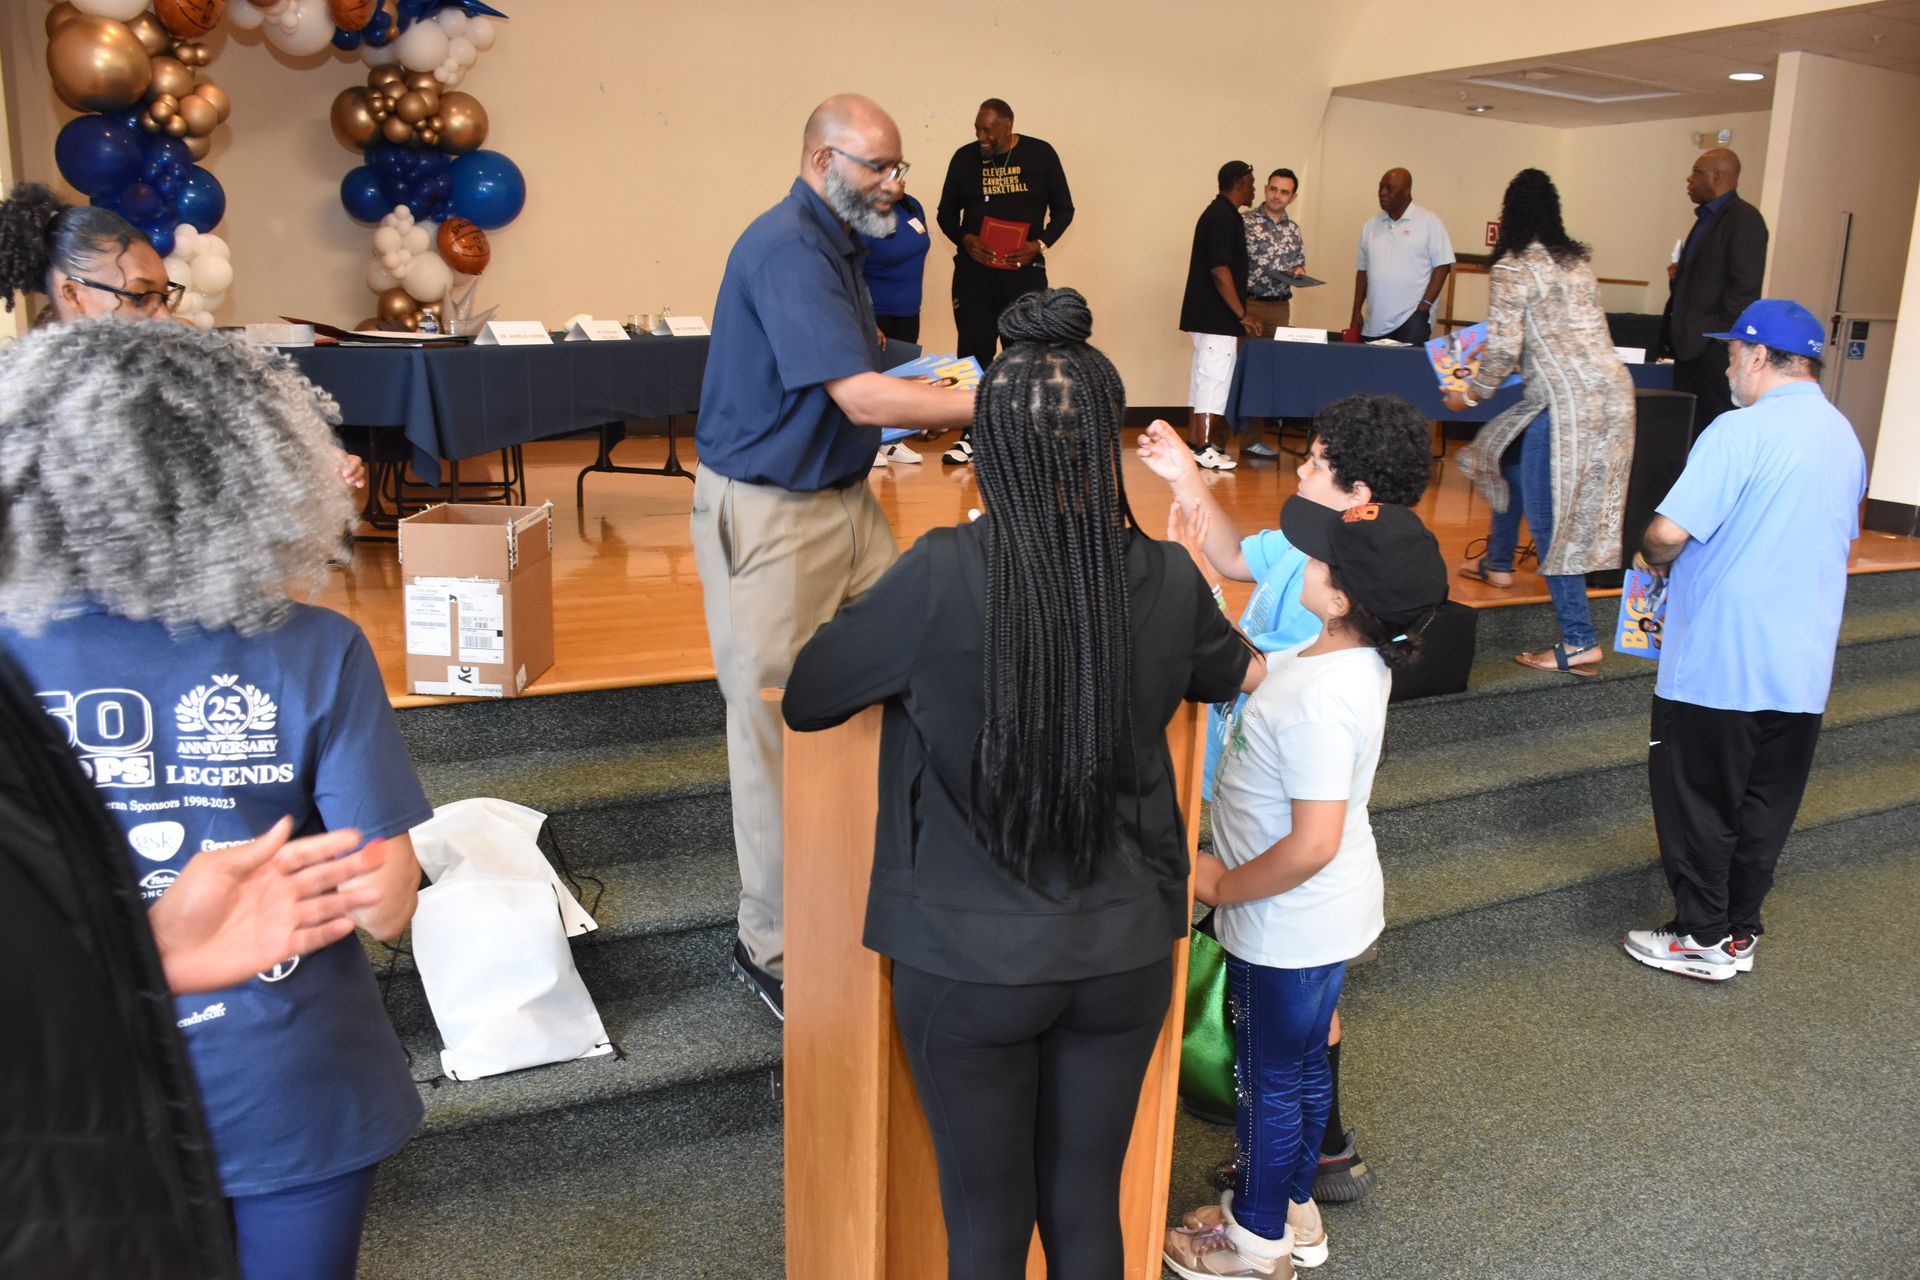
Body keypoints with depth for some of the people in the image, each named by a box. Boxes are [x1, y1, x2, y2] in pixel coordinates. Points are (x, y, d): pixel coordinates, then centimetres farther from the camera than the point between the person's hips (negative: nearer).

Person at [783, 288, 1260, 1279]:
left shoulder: (941, 577, -20)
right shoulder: (1167, 581, -9)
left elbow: (804, 700, -7)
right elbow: (1230, 673, 14)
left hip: (969, 962, -3)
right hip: (1126, 953, 3)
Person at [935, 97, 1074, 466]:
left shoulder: (1041, 155, 0)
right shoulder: (964, 158, 3)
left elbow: (1063, 209, 5)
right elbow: (947, 212, 11)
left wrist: (1040, 244, -11)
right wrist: (964, 239, -9)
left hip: (1024, 270, -1)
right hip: (973, 270, 1)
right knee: (973, 352, 1)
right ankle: (971, 437, 9)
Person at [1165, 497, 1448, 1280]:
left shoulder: (1321, 701, -33)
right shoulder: (1350, 657, -6)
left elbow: (1312, 843, -35)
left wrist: (1221, 887, -17)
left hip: (1288, 926, -9)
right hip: (1323, 918, 9)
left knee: (1270, 1079, 13)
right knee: (1302, 1066, 25)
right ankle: (1292, 1209, 47)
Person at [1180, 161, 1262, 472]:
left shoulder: (1218, 213, 16)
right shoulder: (1224, 218, -15)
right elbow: (1220, 270, -21)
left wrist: (1240, 314, 22)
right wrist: (1243, 314, -17)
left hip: (1207, 315, 10)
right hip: (1217, 318, -10)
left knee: (1203, 378, 12)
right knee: (1214, 379, -7)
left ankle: (1195, 444, 16)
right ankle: (1201, 449, -4)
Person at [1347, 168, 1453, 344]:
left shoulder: (1429, 221, -1)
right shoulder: (1371, 225, 13)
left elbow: (1442, 266, -4)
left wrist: (1424, 306, -11)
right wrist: (1356, 313, 12)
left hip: (1411, 320, -4)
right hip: (1374, 324, 4)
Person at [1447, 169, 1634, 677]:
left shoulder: (1512, 270, -6)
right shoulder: (1576, 261, 17)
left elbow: (1503, 350, -11)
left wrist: (1470, 395, 4)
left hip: (1569, 400, -9)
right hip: (1611, 390, 9)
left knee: (1548, 514, -5)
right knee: (1507, 451, 27)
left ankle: (1580, 642, -6)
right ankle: (1498, 562, 40)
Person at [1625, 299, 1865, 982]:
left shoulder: (1742, 430, -16)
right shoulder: (1846, 439, 10)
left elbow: (1669, 532, -22)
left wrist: (1658, 560, 1)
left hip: (1718, 665, -7)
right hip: (1803, 670, 8)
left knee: (1698, 804, 6)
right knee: (1767, 807, 15)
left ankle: (1704, 939, 15)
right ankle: (1740, 932, 25)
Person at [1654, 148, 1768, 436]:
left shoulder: (1744, 218, -10)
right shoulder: (1707, 217, 19)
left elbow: (1744, 286, -16)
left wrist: (1721, 335, -17)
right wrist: (1679, 275, 6)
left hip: (1716, 346, -9)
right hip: (1690, 341, 9)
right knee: (1687, 425, 10)